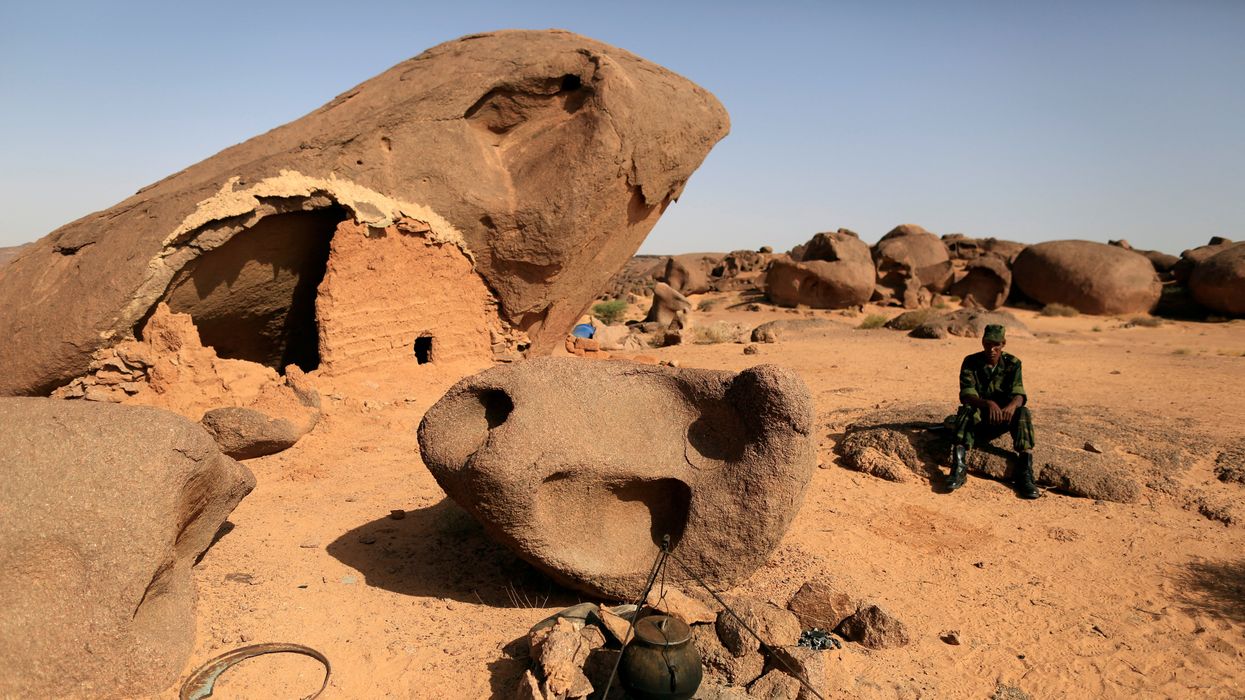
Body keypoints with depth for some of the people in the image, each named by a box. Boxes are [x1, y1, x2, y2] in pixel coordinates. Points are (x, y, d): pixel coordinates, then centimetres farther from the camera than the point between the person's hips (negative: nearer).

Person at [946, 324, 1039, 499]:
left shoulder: (1012, 363, -2)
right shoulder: (970, 363, -7)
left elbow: (1019, 394, -16)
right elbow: (966, 395, -20)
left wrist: (1012, 405, -42)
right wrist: (988, 403, -42)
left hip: (1001, 420, 1)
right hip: (977, 420, -1)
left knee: (1022, 412, -29)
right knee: (966, 410, -33)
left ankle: (1025, 471, -38)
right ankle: (959, 467, -48)